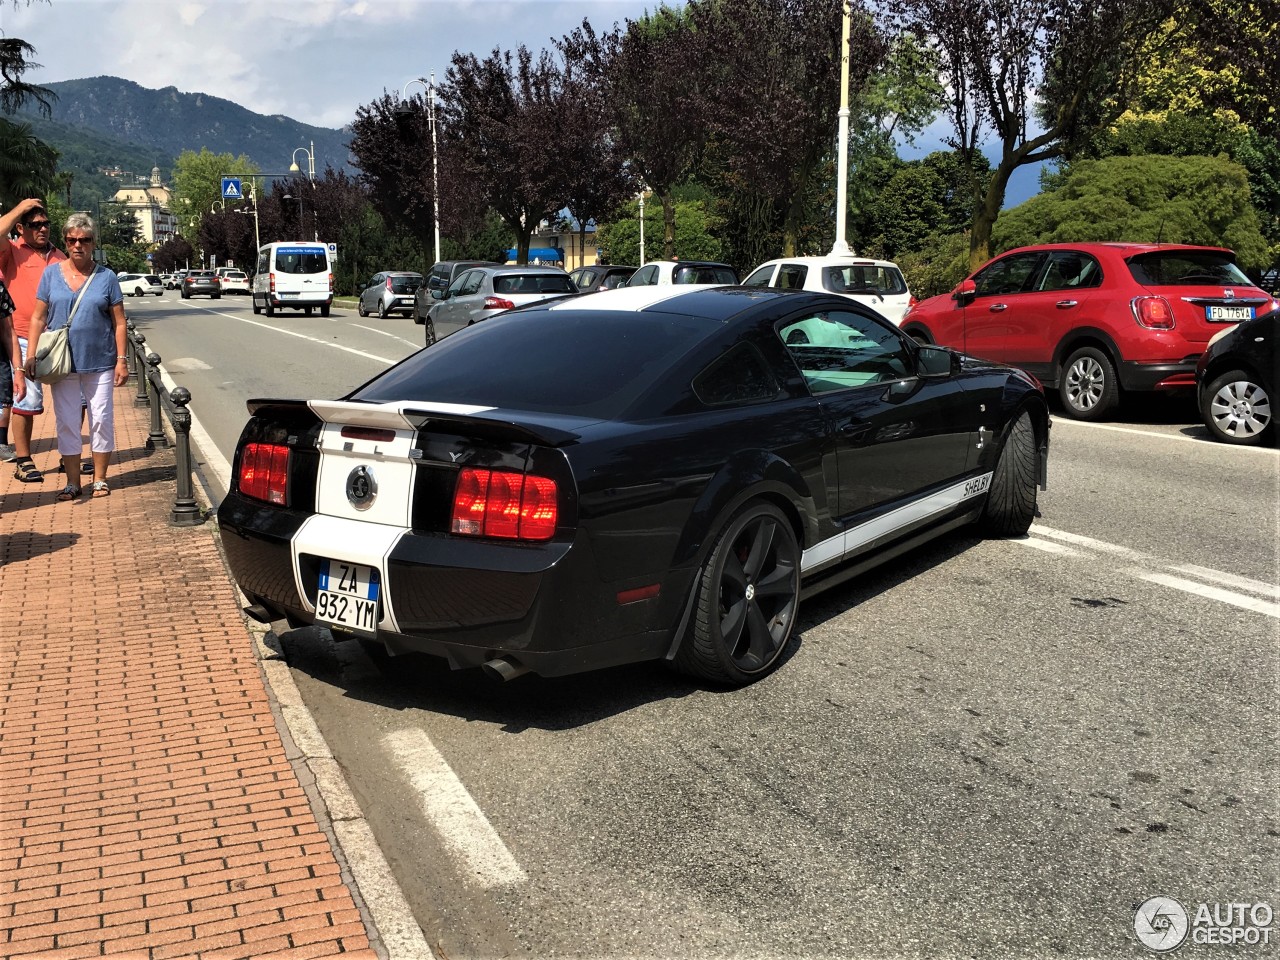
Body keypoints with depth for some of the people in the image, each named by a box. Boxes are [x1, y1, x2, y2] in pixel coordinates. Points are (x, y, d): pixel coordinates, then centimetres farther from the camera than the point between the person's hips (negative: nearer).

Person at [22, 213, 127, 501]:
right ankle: (72, 483, 14)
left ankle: (99, 480, 16)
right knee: (66, 423, 5)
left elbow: (119, 322, 1)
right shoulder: (51, 273, 5)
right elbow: (38, 318, 6)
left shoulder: (106, 277, 1)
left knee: (102, 420, 3)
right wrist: (32, 355, -1)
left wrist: (121, 360, -5)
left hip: (100, 362, -1)